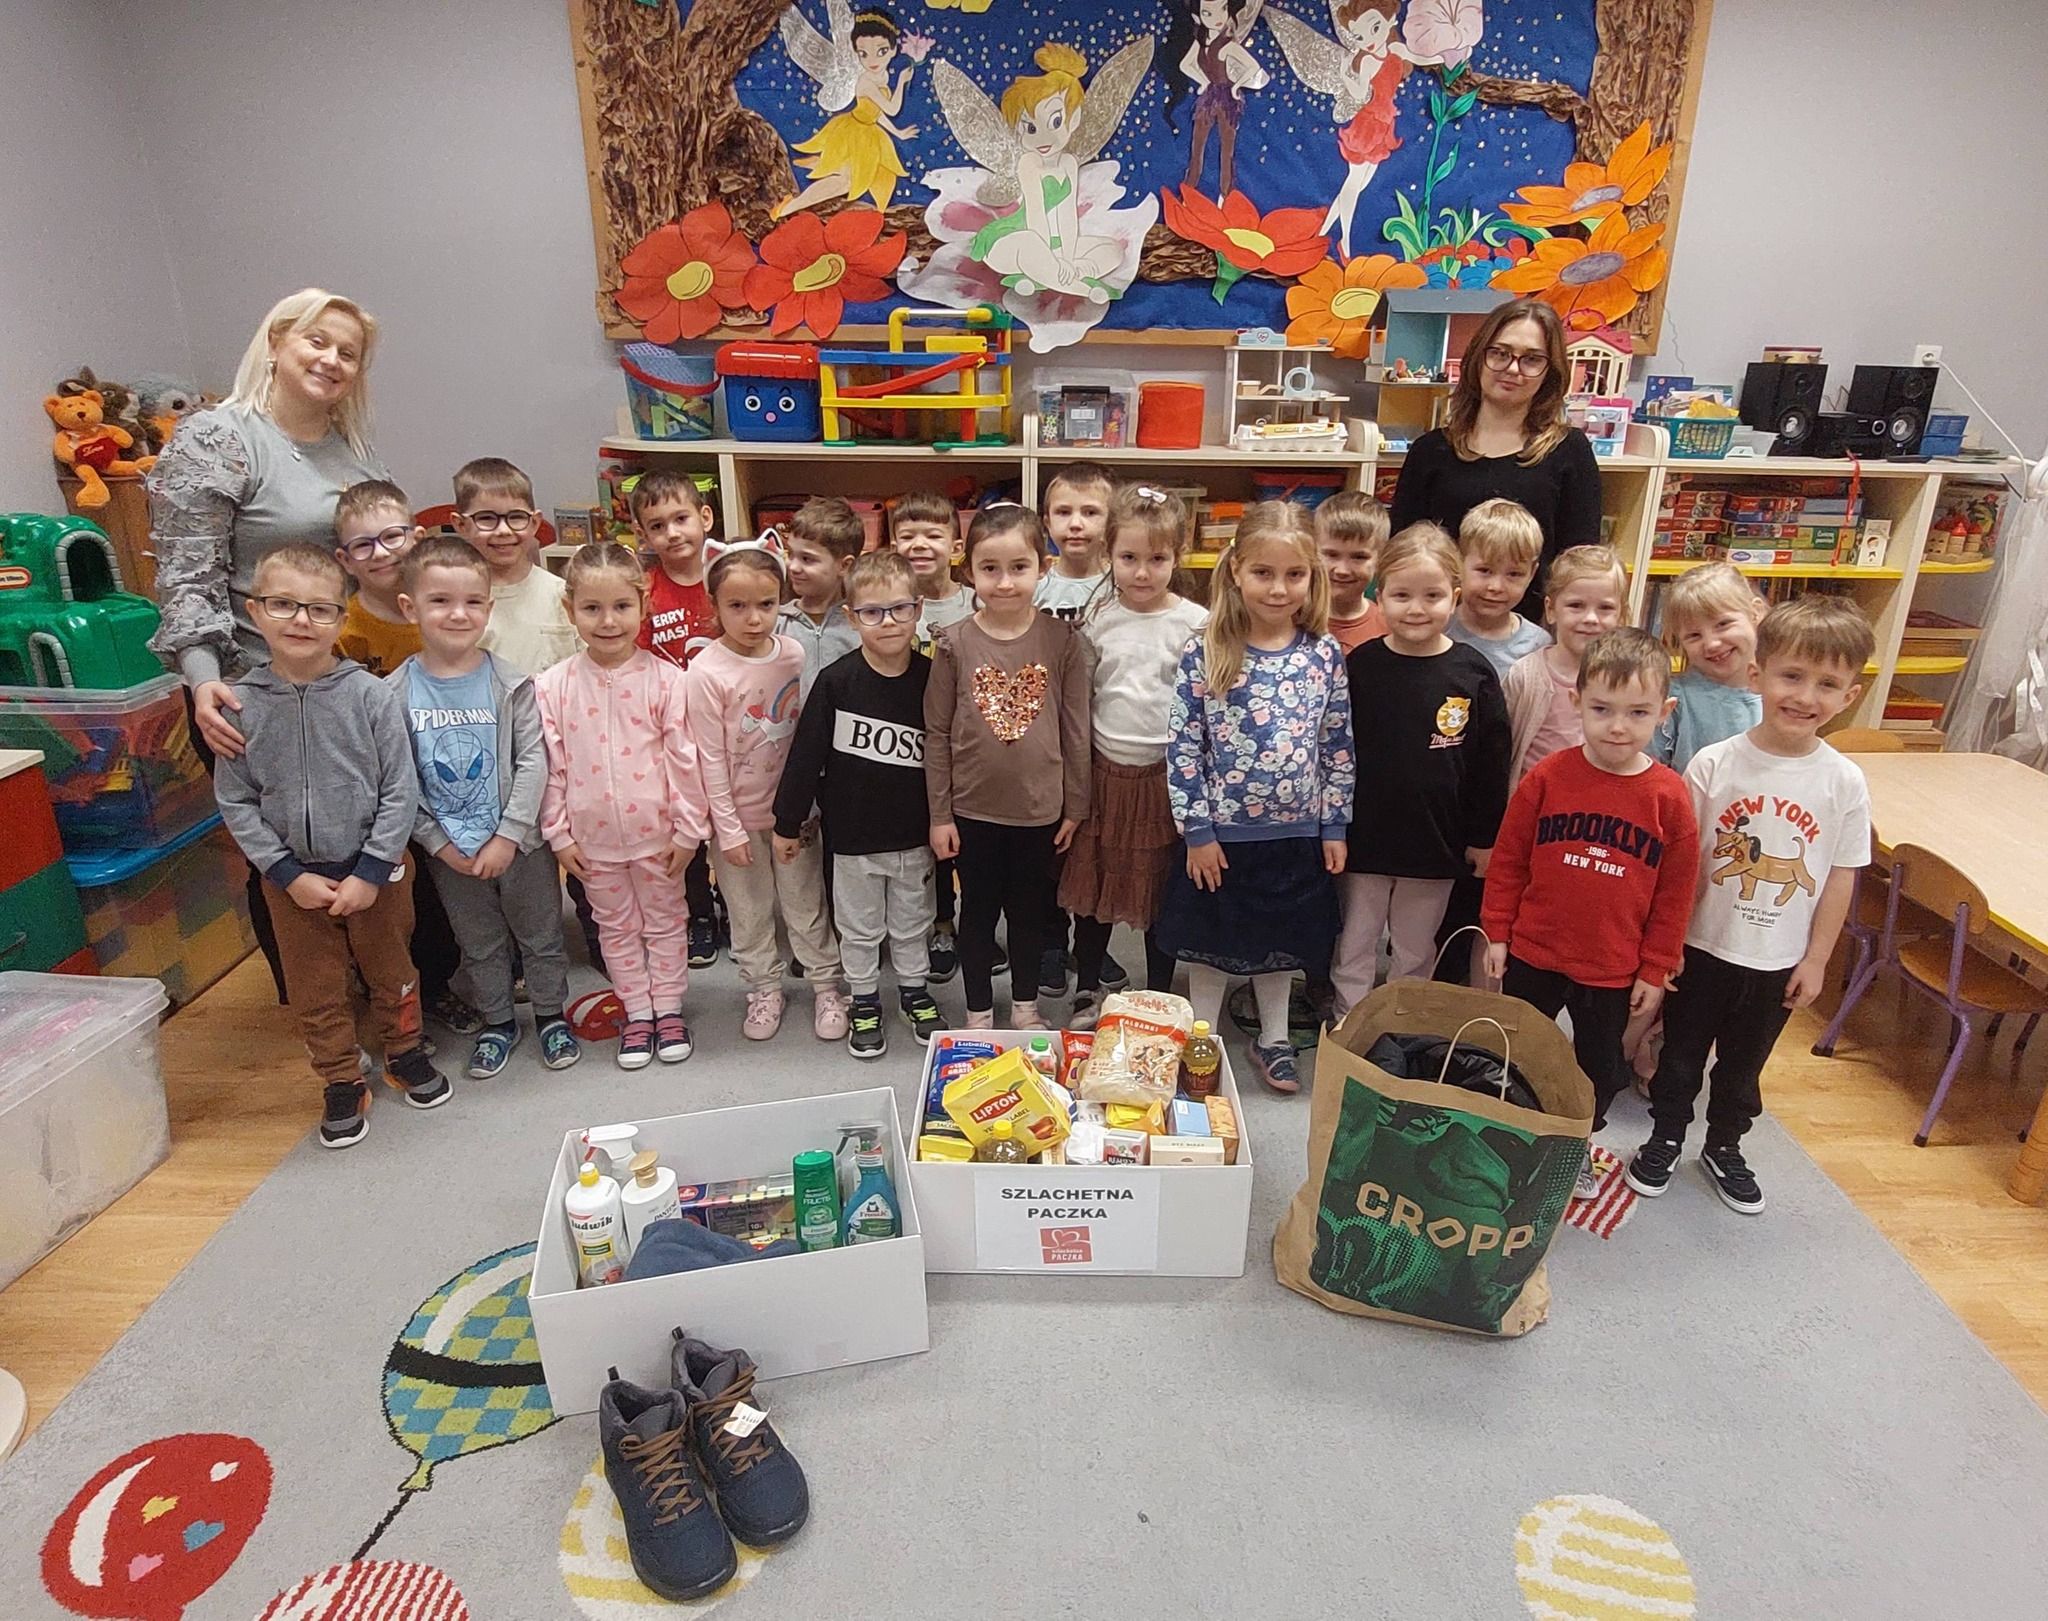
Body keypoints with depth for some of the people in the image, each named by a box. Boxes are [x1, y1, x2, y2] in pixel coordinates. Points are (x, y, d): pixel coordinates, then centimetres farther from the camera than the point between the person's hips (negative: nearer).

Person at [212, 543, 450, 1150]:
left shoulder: (370, 694, -13)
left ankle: (405, 1053, 42)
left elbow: (400, 792, -11)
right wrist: (289, 874, -9)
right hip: (292, 879, 1)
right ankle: (342, 1085, 32)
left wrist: (370, 872, -13)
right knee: (314, 992, 13)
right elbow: (236, 803, -3)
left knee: (390, 973, 17)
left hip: (374, 870, -1)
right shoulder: (240, 705, -8)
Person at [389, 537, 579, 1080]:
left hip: (520, 842, -1)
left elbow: (533, 760, -13)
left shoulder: (510, 683, -10)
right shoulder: (395, 693, -8)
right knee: (480, 944, 18)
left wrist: (507, 836, -16)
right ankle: (496, 1023, 37)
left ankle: (551, 1015, 33)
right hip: (449, 850, 1)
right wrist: (438, 842, -10)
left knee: (540, 934, 13)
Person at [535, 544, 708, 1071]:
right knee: (615, 926, 16)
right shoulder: (552, 686, -8)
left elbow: (683, 759, -9)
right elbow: (550, 766, -3)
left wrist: (687, 828, -7)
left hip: (656, 830, -2)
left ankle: (669, 1006, 31)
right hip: (594, 835, 2)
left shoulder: (664, 679, -12)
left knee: (665, 920, 14)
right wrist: (558, 833, -1)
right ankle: (637, 1012, 32)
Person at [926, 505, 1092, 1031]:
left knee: (1030, 909, 17)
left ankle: (1025, 1005, 38)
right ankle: (979, 1012, 34)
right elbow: (937, 733, -4)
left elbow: (1076, 730, -2)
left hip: (1040, 808, 0)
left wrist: (1075, 807, 1)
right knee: (978, 910, 15)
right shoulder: (954, 643, -9)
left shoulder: (1064, 641, -8)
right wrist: (939, 814, -3)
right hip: (973, 809, 0)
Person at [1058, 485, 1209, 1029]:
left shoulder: (1195, 625, -7)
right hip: (1103, 772, 3)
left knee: (1162, 892, 10)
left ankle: (1159, 1001, 28)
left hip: (1165, 775, -2)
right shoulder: (1097, 619, 1)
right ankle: (1087, 993, 31)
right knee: (1092, 884, 12)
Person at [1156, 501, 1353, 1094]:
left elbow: (1338, 746, 2)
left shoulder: (1325, 654, -4)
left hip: (1296, 833, 2)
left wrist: (1334, 825, 2)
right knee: (1211, 942, 14)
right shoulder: (1205, 656, -12)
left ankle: (1273, 1039, 40)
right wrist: (1197, 830, -10)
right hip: (1223, 836, -2)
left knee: (1280, 941, 20)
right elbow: (1182, 746, -10)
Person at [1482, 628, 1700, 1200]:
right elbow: (1507, 859, -2)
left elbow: (1675, 893, -2)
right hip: (1533, 954, 0)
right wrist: (1497, 933, -1)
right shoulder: (1547, 777, -12)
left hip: (1614, 970, 1)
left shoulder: (1670, 797, -11)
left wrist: (1655, 969, 1)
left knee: (1599, 1066, 19)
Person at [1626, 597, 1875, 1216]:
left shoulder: (1845, 782, -10)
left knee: (1743, 1066, 21)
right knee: (1681, 1055, 16)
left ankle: (1725, 1148, 43)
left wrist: (1816, 959, 0)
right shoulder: (1713, 764, -15)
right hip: (1702, 948, -1)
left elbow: (1841, 877, -2)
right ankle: (1665, 1138, 39)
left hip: (1778, 961, 2)